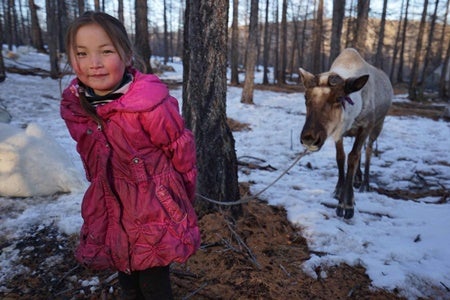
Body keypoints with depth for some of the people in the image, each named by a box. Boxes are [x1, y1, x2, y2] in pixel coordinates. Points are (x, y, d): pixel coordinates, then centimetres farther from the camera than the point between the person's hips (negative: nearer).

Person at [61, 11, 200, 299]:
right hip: (110, 211, 5)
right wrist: (109, 187, 15)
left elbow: (182, 150, -13)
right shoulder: (74, 105, -8)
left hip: (154, 210, -5)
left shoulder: (150, 103, -26)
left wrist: (182, 196, 2)